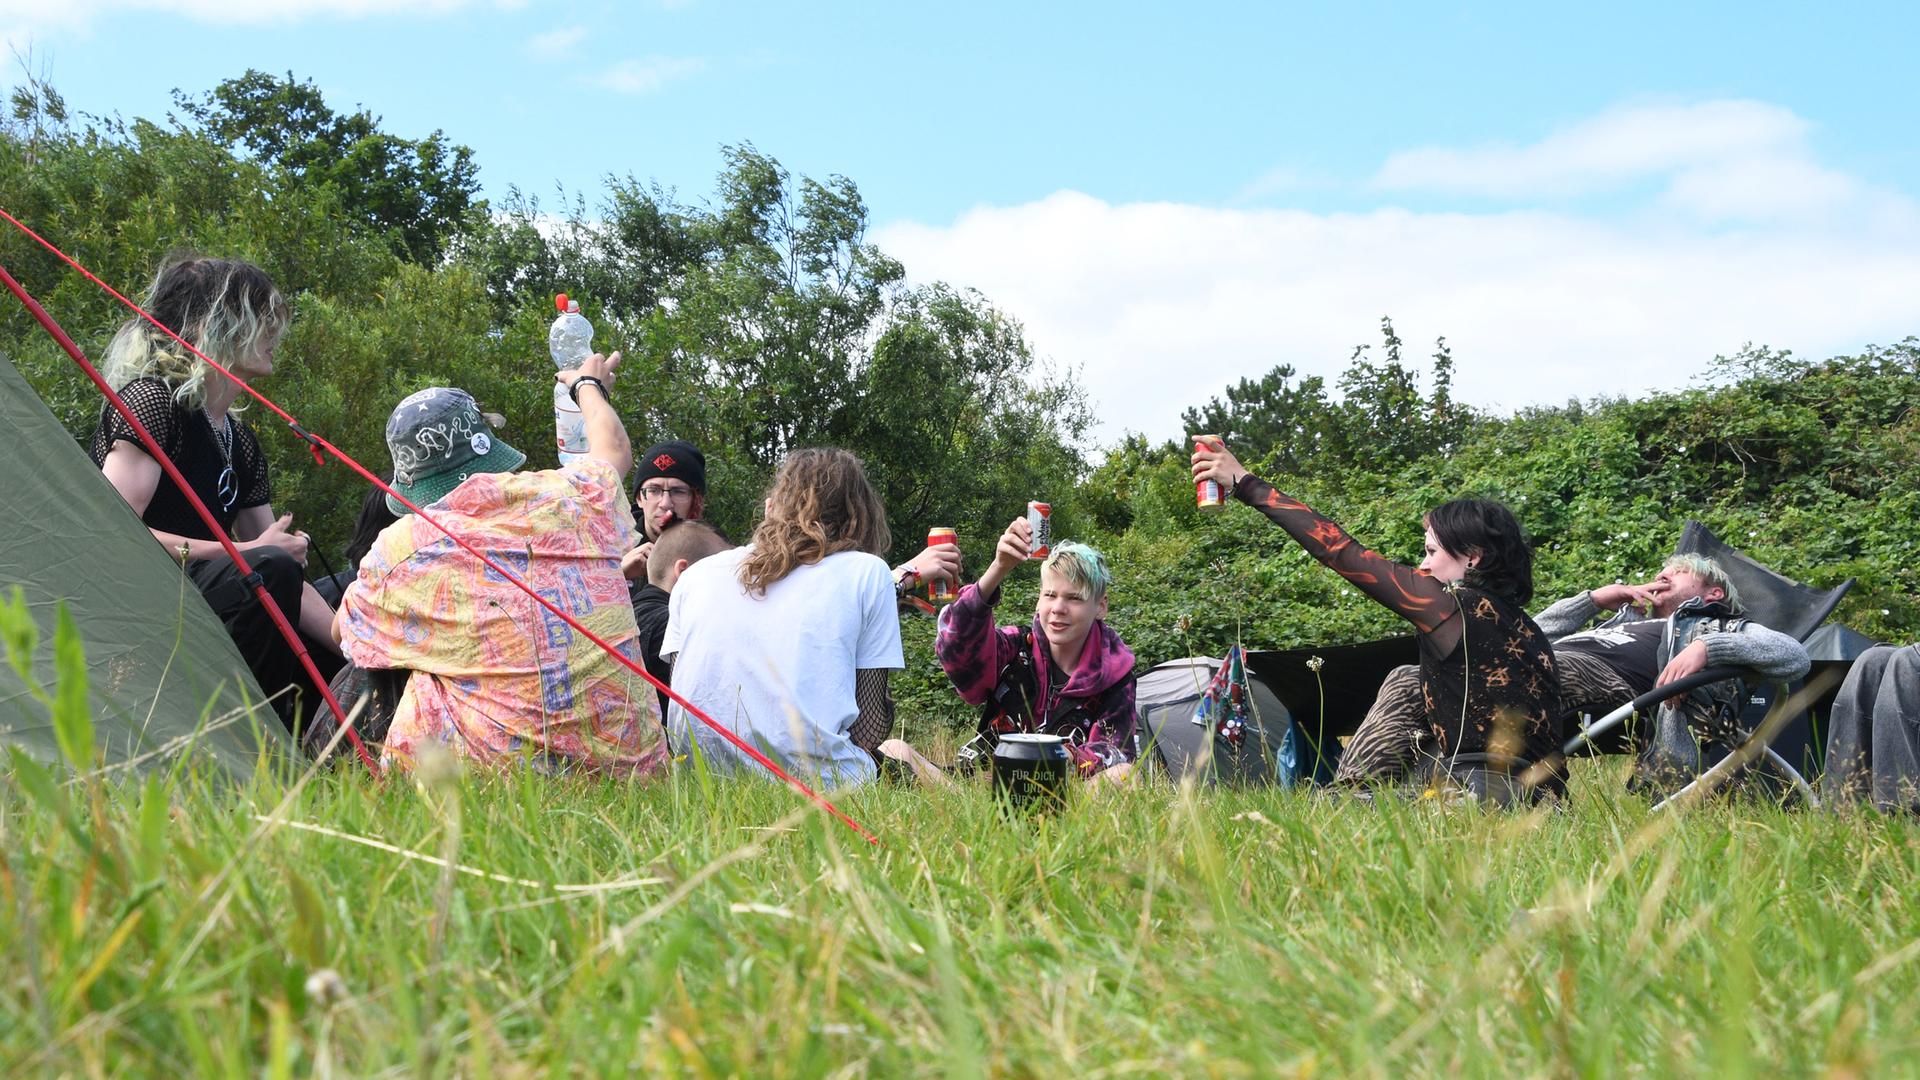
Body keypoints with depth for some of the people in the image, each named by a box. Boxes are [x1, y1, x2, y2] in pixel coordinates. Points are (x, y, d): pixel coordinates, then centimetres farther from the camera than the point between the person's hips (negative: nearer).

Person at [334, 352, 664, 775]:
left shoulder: (399, 548, 0)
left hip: (496, 766, -2)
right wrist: (588, 385, 54)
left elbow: (343, 631, 22)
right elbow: (616, 450, 33)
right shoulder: (574, 493, 5)